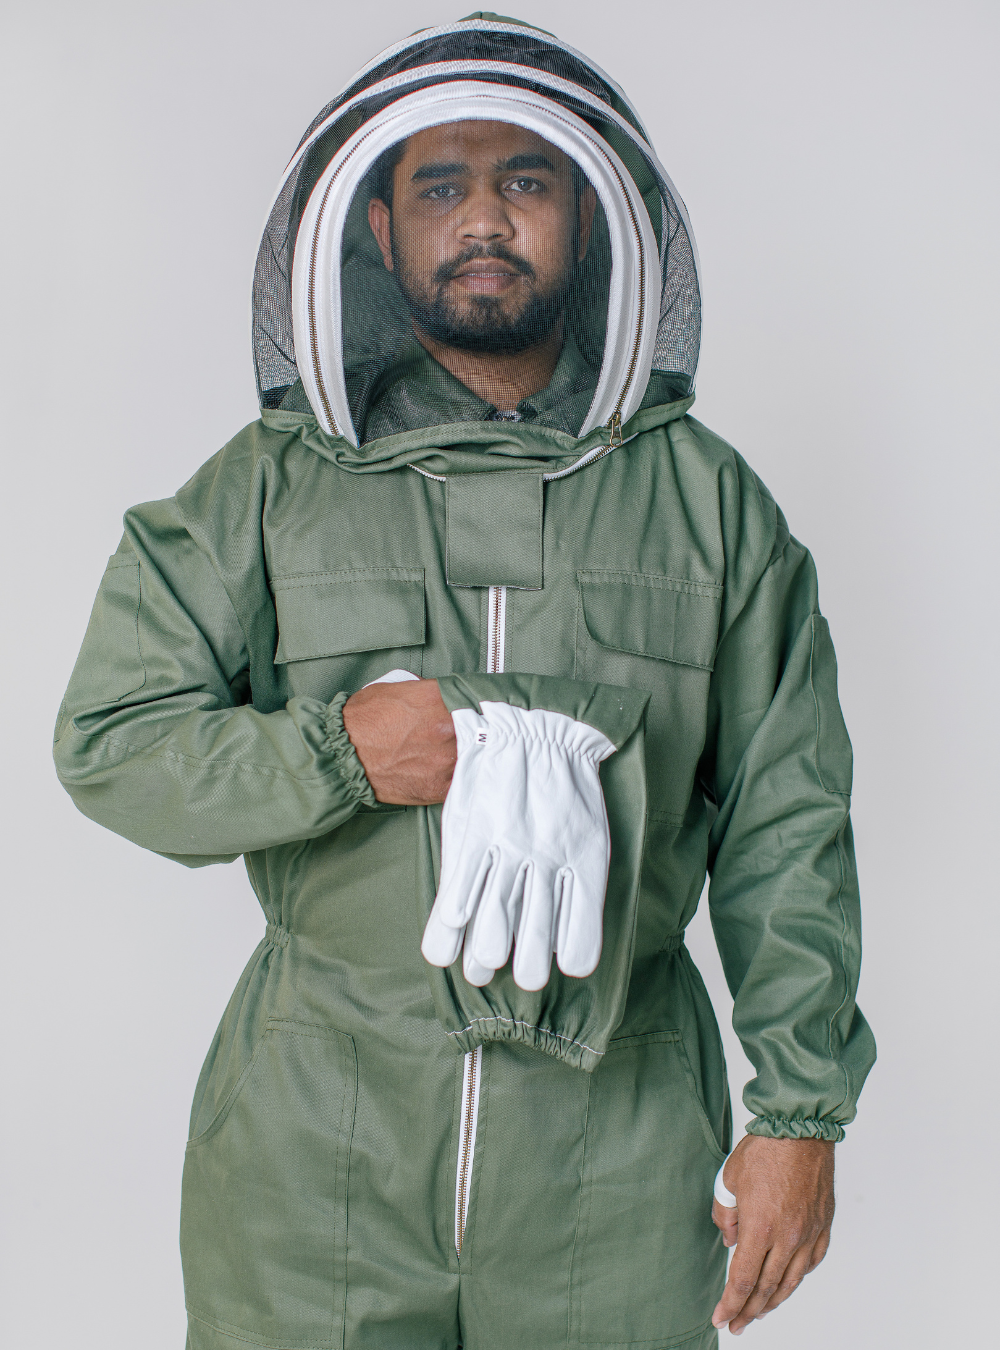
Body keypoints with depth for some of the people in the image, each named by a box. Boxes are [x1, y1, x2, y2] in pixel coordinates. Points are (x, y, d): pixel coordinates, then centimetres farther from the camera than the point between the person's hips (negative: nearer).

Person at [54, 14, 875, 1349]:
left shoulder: (708, 499, 5)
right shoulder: (270, 487, 4)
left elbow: (785, 826, 4)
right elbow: (108, 740, 2)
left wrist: (800, 1108, 0)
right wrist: (334, 752, -14)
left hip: (617, 1144, 1)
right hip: (317, 1129, 0)